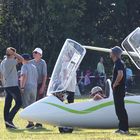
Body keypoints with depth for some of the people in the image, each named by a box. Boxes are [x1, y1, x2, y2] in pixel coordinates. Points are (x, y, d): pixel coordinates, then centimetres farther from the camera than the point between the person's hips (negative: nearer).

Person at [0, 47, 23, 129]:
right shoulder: (10, 62, -14)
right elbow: (21, 59, -14)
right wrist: (14, 53, -8)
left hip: (7, 86, 9)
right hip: (13, 85, -9)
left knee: (7, 104, 7)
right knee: (18, 103, -7)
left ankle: (7, 123, 8)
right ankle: (9, 119, -13)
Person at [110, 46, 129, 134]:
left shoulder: (119, 63, -15)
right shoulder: (118, 62, 17)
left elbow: (120, 74, -31)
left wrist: (115, 84, -20)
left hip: (119, 89, -10)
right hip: (118, 90, 10)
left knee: (120, 109, -8)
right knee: (119, 109, 13)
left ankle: (124, 129, -8)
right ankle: (122, 128, 16)